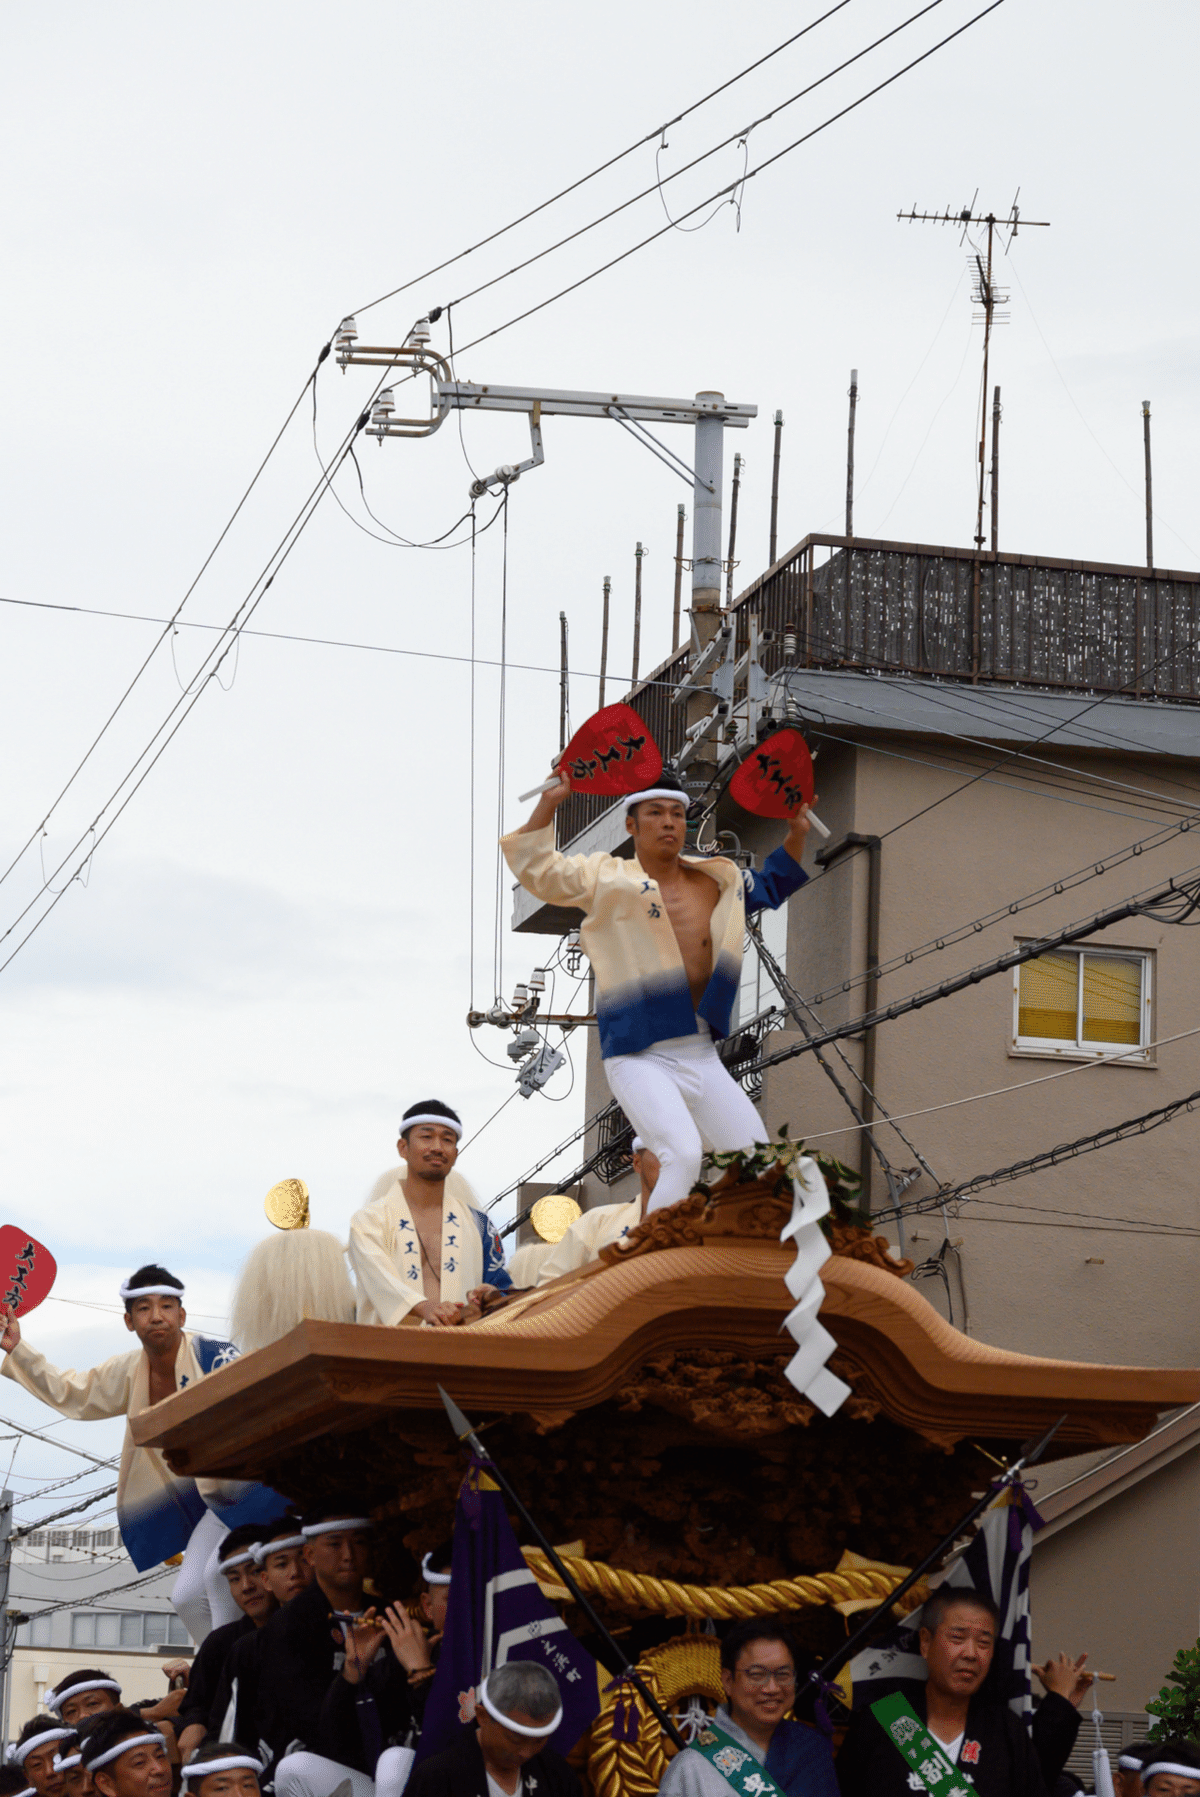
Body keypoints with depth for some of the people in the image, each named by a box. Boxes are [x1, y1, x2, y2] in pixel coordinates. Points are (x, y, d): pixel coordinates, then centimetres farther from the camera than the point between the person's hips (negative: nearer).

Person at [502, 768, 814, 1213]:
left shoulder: (718, 878, 12)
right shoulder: (606, 880, -2)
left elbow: (769, 887, 32)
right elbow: (537, 871, -12)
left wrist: (796, 835, 18)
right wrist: (550, 802, -21)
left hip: (702, 1055, 6)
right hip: (641, 1058, -6)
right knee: (683, 1156, -27)